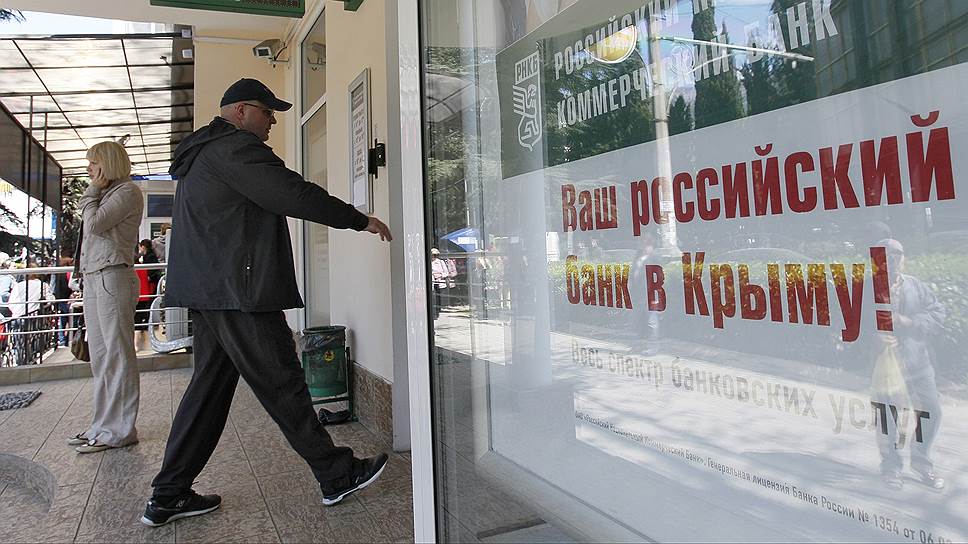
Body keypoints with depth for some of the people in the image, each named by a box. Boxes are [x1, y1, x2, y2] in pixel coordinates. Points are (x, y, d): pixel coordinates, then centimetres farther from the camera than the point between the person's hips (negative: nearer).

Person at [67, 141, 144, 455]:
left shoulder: (128, 192, -4)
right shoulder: (106, 194, 23)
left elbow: (94, 223, -13)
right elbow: (92, 229, 23)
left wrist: (93, 190, -3)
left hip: (113, 278, -10)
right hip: (93, 278, 10)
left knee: (117, 356, -6)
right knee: (100, 358, 11)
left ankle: (119, 431, 0)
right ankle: (103, 426, 19)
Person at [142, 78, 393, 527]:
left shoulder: (200, 155, 24)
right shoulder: (233, 148, -10)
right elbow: (295, 195, -19)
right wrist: (360, 220, -12)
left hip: (209, 292, 10)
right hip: (239, 292, -10)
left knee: (210, 386, 12)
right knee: (282, 384, -4)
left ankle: (167, 496, 19)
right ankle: (336, 476, 8)